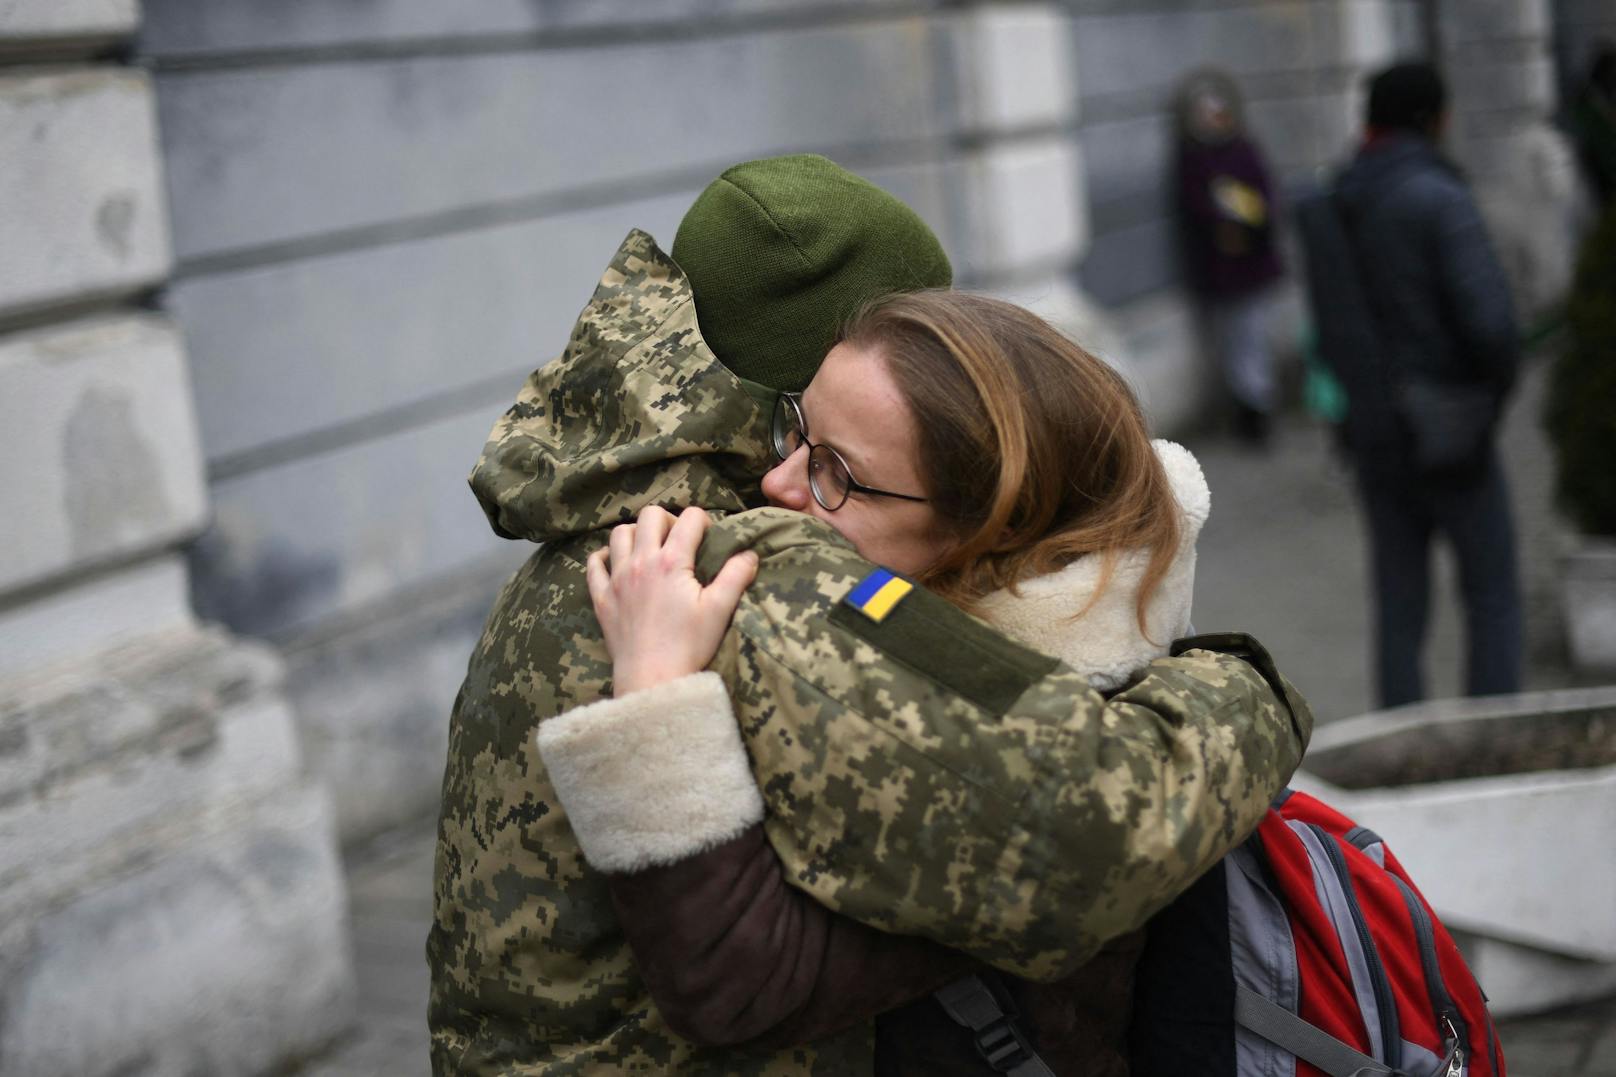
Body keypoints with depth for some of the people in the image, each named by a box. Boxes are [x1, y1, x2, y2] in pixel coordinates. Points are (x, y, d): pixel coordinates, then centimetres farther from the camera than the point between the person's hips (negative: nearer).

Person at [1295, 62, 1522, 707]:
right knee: (1492, 596, 7)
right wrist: (1496, 392, -3)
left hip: (1375, 436, 6)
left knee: (1400, 605, 11)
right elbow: (1490, 320, -20)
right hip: (1450, 433, -5)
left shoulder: (1331, 209, 6)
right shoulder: (1439, 197, -14)